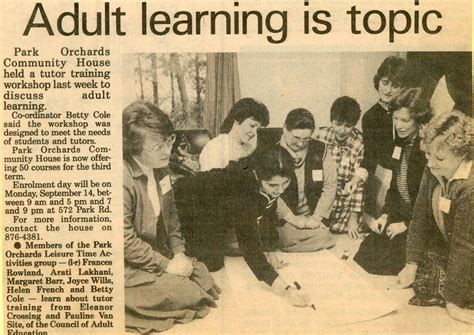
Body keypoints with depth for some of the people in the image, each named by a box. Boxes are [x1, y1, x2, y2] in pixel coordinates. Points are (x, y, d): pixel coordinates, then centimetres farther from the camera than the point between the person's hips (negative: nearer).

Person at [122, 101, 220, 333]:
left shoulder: (159, 166, -1)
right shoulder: (123, 180, -28)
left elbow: (170, 213, 10)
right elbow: (126, 242, -25)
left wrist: (179, 253, 0)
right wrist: (166, 265, -18)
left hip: (158, 250, 9)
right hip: (130, 267, -8)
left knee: (204, 278, 4)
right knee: (191, 295, -14)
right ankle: (129, 300, 1)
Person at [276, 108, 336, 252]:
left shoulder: (320, 150, 2)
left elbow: (330, 185, 1)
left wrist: (317, 217, -7)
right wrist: (293, 219, -16)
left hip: (313, 217, 3)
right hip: (285, 219, -2)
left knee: (324, 237, -21)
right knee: (289, 239, -27)